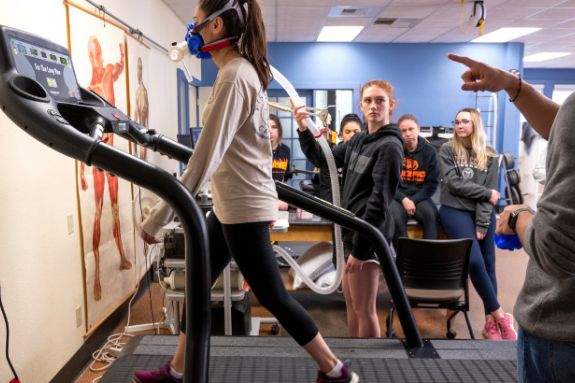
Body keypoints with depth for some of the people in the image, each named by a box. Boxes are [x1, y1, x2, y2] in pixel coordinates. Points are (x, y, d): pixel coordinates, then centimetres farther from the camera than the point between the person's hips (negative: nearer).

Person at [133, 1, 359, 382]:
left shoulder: (233, 76, -19)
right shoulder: (247, 70, 11)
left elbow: (204, 159, -24)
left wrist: (159, 217, -20)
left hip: (243, 207, -10)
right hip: (234, 204, 10)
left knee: (273, 297, 3)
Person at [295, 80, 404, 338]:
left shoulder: (389, 146, -14)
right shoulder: (358, 140, 10)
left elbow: (380, 201, -19)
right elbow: (324, 159, 18)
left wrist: (360, 247, -20)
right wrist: (303, 130, 3)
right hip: (351, 231, 9)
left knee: (364, 309, 3)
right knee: (351, 303, 19)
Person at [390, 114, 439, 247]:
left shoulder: (429, 151, 3)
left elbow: (432, 183, 2)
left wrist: (413, 200, -11)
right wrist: (403, 199, -14)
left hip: (419, 197, 2)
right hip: (396, 197, -1)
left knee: (432, 215, -29)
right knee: (396, 218, -32)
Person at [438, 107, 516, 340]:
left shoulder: (489, 155, 9)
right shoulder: (447, 150, 3)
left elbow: (491, 193, 1)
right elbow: (453, 184, -8)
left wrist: (481, 225, -9)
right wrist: (487, 193, -6)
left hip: (484, 214, 3)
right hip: (455, 210, -3)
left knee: (488, 263, 0)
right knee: (475, 261, -16)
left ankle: (490, 322, 8)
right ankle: (500, 316, -2)